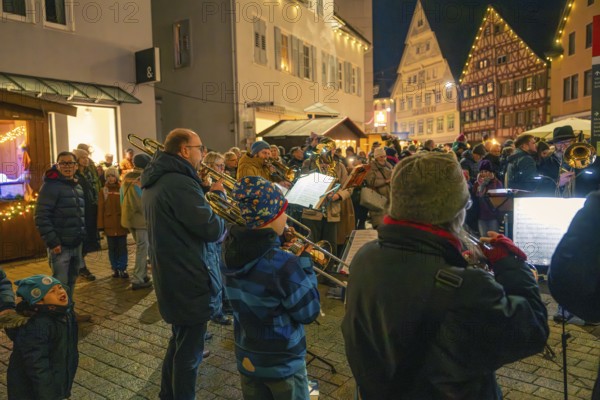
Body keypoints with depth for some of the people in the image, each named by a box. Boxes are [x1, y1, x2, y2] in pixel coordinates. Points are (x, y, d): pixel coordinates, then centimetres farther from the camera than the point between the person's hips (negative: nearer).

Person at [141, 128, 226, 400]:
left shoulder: (155, 181, 9)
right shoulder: (180, 183, -24)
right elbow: (213, 230, -24)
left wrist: (207, 194, 3)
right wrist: (220, 197, -8)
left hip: (170, 275, 11)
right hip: (187, 279, -10)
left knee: (180, 340, 27)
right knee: (189, 349, 8)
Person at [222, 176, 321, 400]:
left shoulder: (230, 250, -10)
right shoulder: (283, 264, -31)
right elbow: (309, 313, -18)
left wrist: (277, 241, 0)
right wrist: (305, 261, -12)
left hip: (246, 359, 6)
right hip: (283, 364, -5)